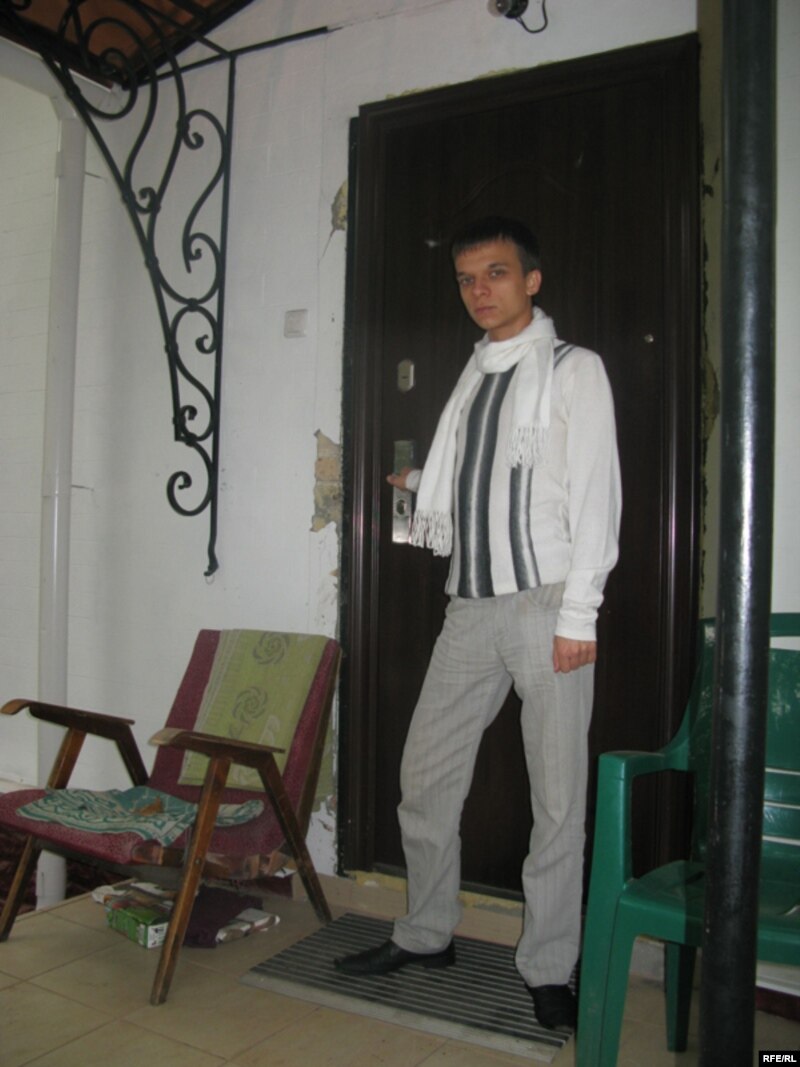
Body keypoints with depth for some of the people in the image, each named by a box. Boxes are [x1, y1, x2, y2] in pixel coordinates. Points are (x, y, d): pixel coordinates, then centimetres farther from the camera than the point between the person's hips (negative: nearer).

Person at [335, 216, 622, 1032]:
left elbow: (595, 496, -8)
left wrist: (577, 615, -13)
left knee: (557, 797, 2)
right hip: (470, 605, 6)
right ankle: (427, 934, 28)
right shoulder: (471, 378, 19)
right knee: (424, 774, 10)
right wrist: (422, 490, 6)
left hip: (545, 605, -6)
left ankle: (546, 969, 17)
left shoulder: (573, 370, 1)